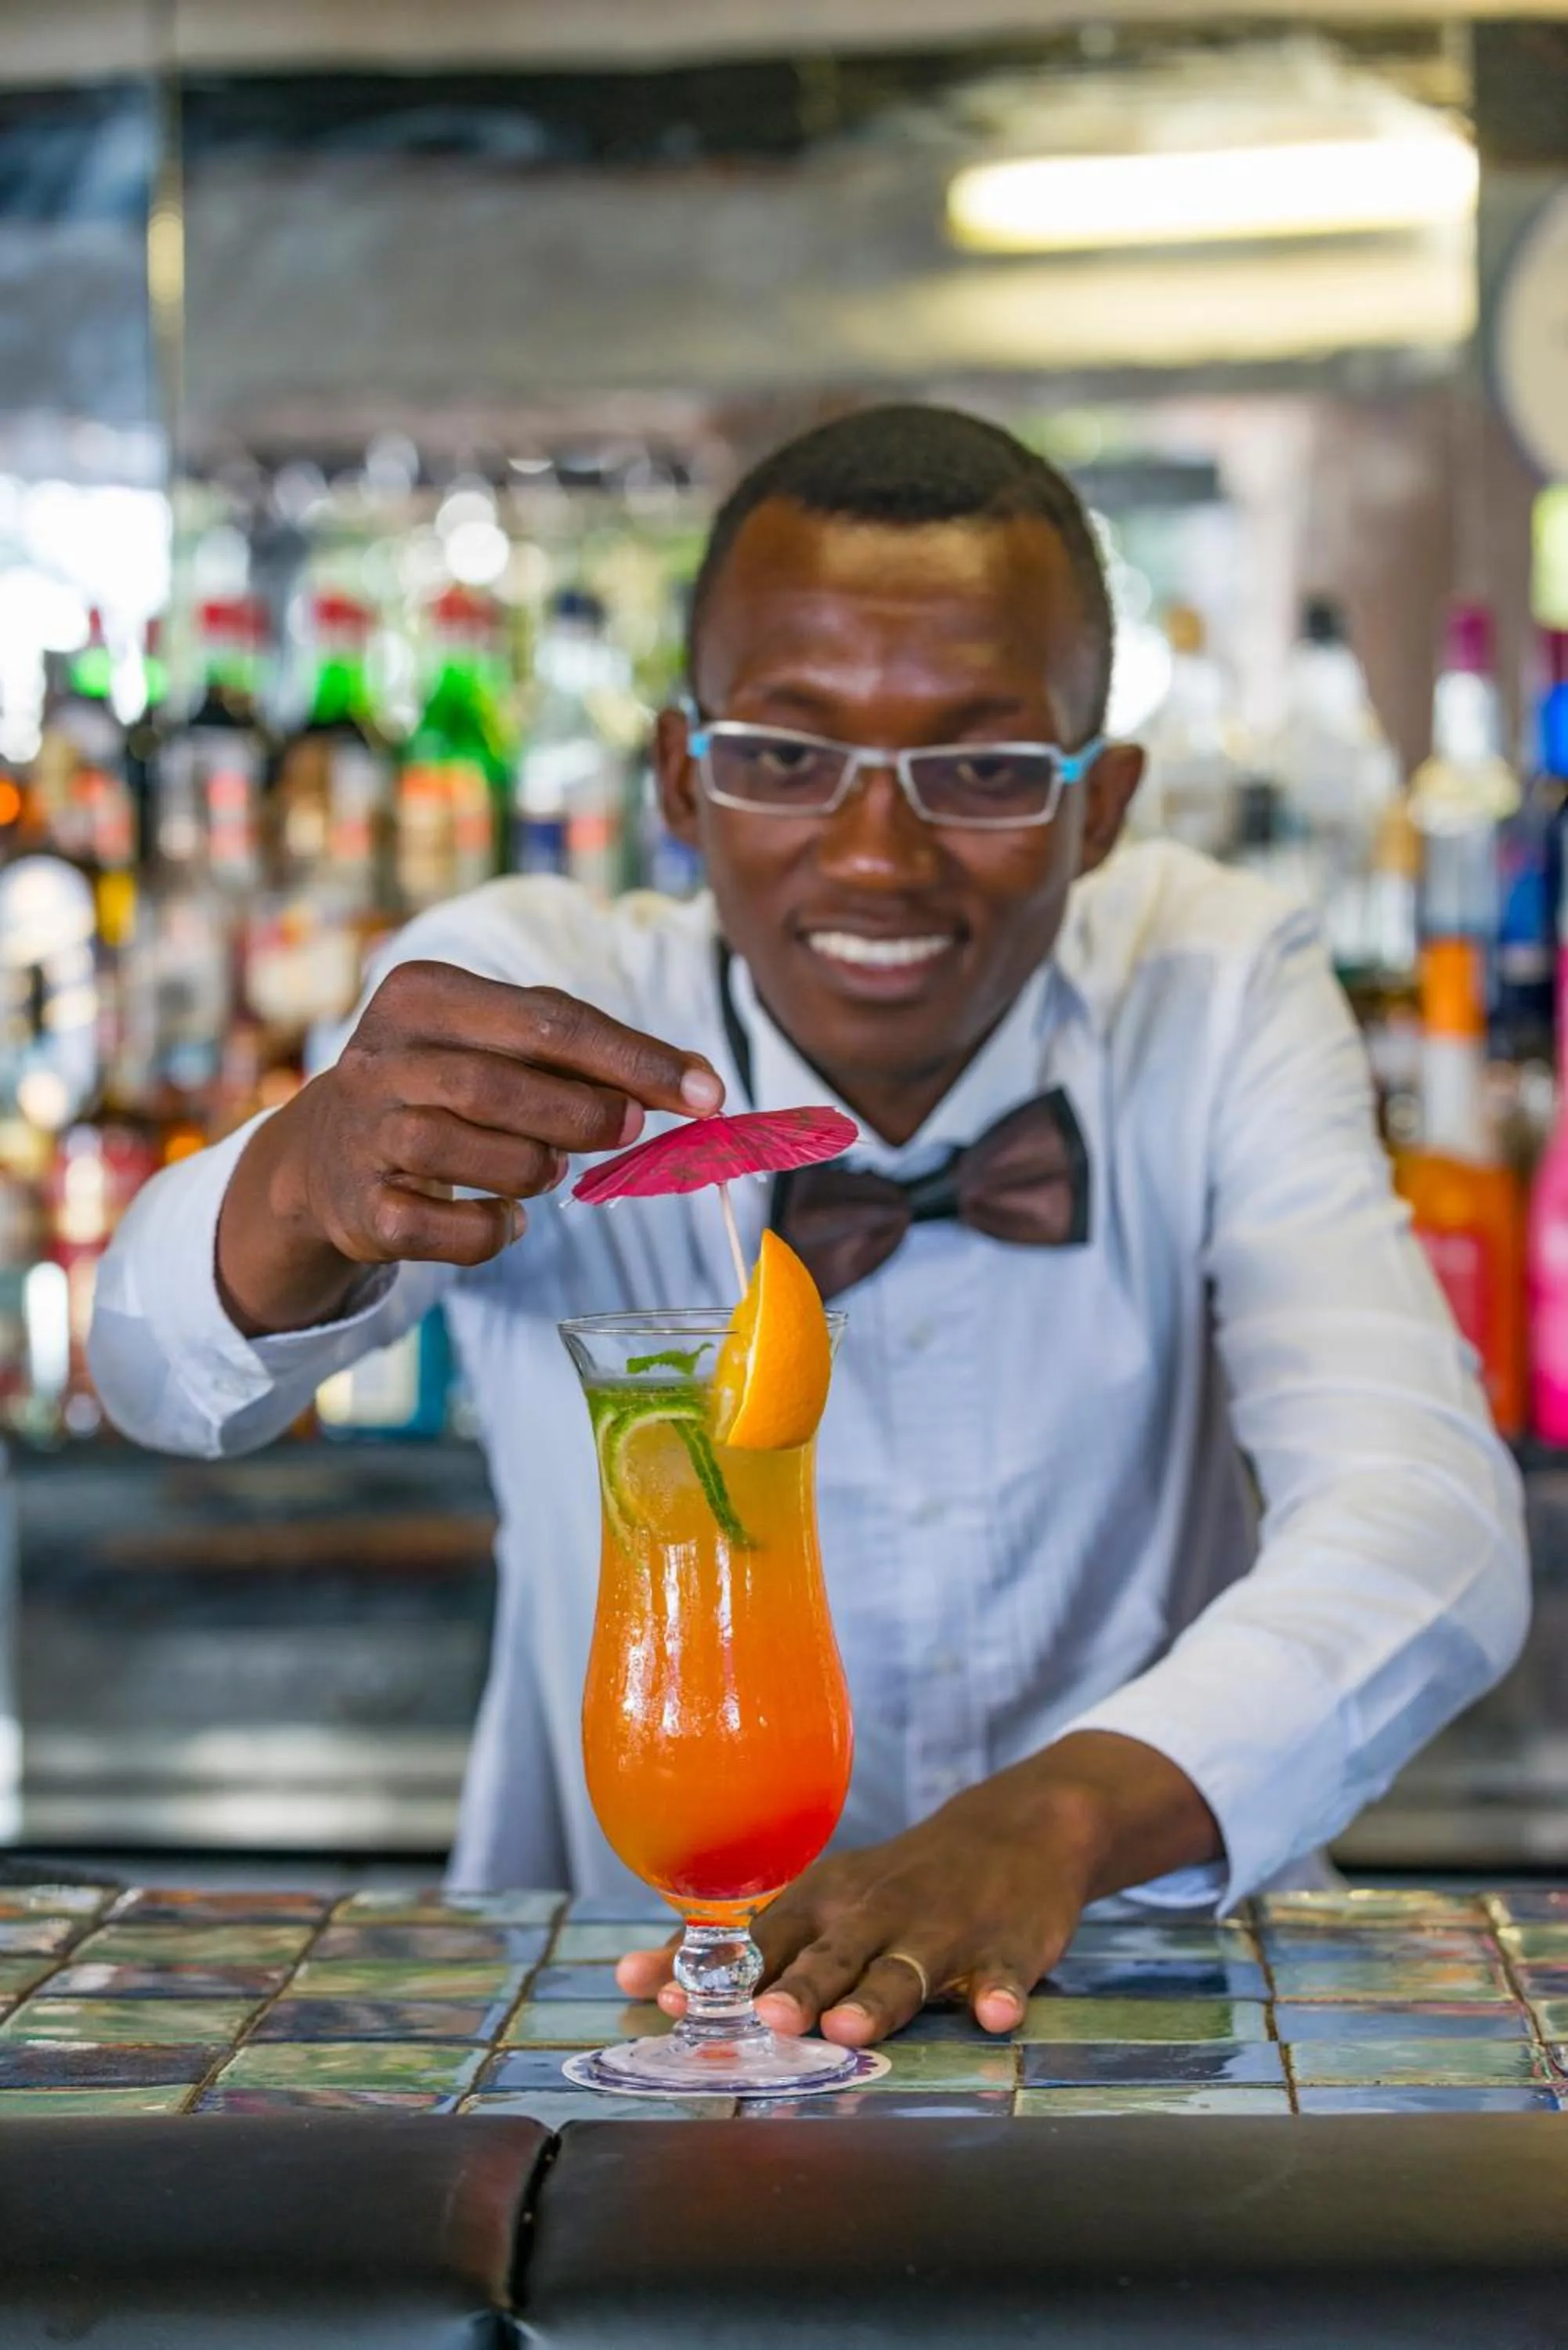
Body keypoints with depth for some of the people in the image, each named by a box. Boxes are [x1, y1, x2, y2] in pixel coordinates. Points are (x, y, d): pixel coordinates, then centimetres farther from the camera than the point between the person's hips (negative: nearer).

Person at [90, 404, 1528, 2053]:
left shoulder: (1217, 996, -6)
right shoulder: (514, 1002, -7)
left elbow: (1429, 1530, -18)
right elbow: (168, 1378, -21)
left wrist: (1061, 1814, -37)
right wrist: (307, 1184, -45)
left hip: (1145, 2000, 3)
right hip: (624, 1993, -2)